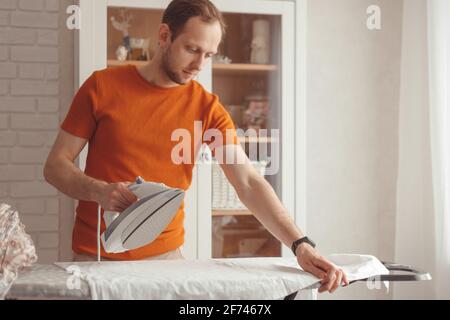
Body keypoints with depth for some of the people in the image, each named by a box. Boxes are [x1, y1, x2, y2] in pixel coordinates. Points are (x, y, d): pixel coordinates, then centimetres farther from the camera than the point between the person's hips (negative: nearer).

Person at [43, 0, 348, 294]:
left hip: (166, 256, 1)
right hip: (95, 257, -1)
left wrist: (301, 246, -22)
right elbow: (55, 165, -1)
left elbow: (249, 183, -10)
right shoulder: (102, 86, -4)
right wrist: (99, 191, -22)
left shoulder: (207, 108, -2)